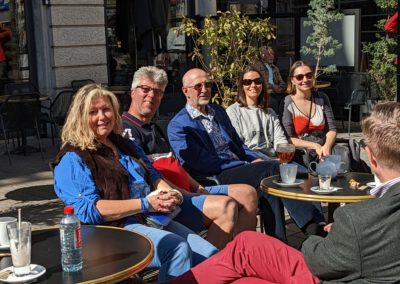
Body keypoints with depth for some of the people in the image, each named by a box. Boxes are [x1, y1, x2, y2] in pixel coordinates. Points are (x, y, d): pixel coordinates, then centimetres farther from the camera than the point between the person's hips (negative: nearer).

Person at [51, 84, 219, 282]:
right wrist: (145, 204, -18)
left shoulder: (125, 145, 23)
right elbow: (89, 210, -13)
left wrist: (170, 194, -2)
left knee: (210, 255, -15)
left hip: (155, 220, 7)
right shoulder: (72, 159, -1)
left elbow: (154, 177, 24)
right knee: (177, 249, -31)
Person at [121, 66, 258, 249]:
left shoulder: (154, 129, 26)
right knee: (225, 205, -29)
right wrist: (183, 195, -15)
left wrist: (198, 188, 7)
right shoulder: (126, 129, -6)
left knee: (247, 193, 3)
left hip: (186, 192, 10)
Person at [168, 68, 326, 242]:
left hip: (238, 168, 7)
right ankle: (313, 224, -27)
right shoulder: (178, 126, -4)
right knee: (272, 169, -25)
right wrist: (247, 165, -12)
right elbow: (203, 163, -12)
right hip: (214, 179, -7)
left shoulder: (218, 112, 20)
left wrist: (255, 160, 3)